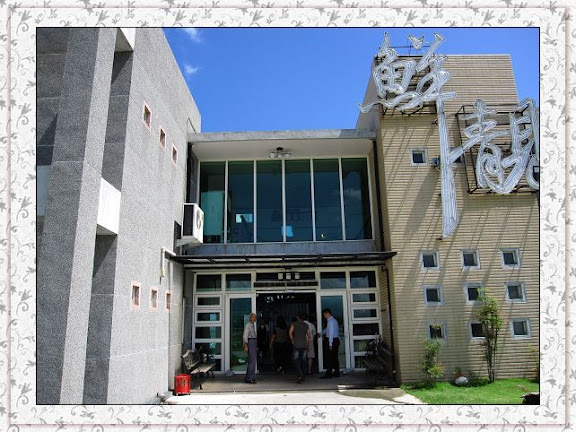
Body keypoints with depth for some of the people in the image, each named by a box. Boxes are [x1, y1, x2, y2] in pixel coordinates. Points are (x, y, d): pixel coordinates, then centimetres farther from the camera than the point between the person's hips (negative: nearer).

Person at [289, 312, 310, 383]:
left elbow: (290, 333, -11)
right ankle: (302, 376, 16)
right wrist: (308, 344, 15)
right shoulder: (306, 325, 8)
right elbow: (308, 335, 8)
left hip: (296, 345, -3)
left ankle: (300, 375, -18)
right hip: (304, 345, 3)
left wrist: (292, 340, 1)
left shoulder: (294, 324, -1)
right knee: (303, 360, 11)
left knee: (296, 360, -2)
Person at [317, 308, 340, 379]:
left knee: (329, 358, -4)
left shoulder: (331, 321, -15)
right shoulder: (333, 320, 15)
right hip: (336, 340, 9)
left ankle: (328, 374, -1)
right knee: (334, 358, 13)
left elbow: (331, 333, -20)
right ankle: (336, 373, 18)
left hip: (332, 341, -9)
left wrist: (330, 344, -21)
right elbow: (327, 330, 30)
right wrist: (320, 333, 35)